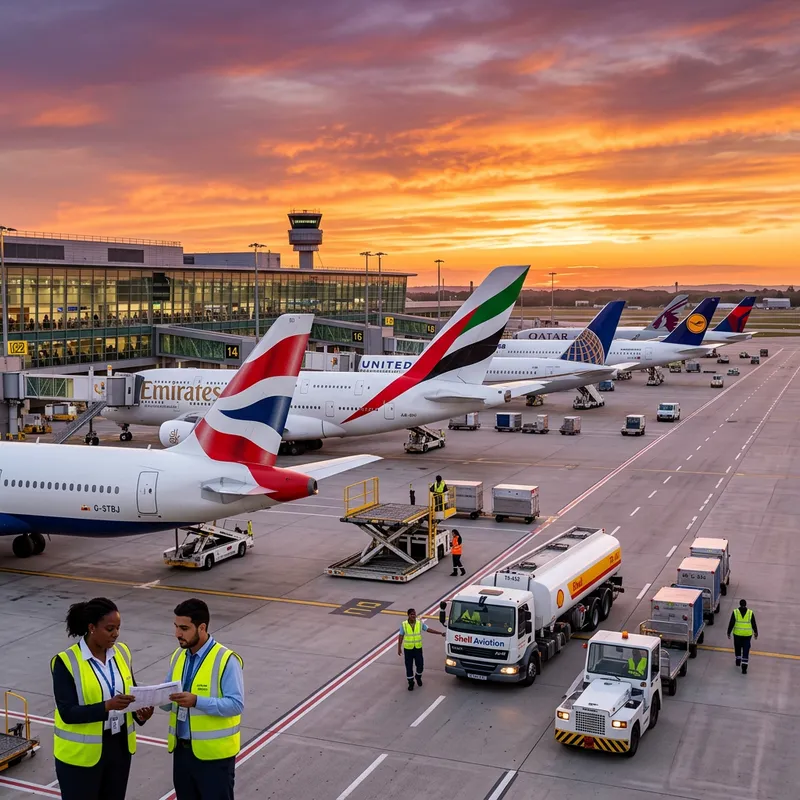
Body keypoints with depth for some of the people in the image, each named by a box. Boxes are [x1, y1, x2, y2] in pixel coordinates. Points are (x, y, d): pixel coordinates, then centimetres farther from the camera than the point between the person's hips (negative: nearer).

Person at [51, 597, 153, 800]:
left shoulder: (122, 652, 1)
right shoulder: (67, 662, -16)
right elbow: (67, 713, -20)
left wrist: (140, 713, -11)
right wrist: (107, 706, -33)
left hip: (118, 745, 5)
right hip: (81, 753, -5)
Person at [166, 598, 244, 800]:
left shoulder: (226, 660, -16)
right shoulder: (178, 656, 7)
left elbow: (236, 704, -21)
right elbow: (170, 699, 12)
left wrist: (196, 701, -31)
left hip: (214, 753, -7)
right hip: (182, 749, 7)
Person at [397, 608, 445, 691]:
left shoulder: (420, 623, -6)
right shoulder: (403, 624, -10)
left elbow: (428, 629, 2)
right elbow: (401, 637, -4)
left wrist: (440, 633, -1)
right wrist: (399, 648, -4)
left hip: (418, 648, 1)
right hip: (408, 649, -1)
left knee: (420, 665, 6)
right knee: (409, 667, 4)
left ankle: (418, 677, 37)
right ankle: (410, 683, 20)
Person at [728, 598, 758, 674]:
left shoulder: (735, 612, -7)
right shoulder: (750, 613, -6)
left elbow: (731, 623, -5)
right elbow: (754, 624, 1)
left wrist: (729, 632, 4)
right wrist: (756, 632, 15)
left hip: (737, 634, 0)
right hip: (747, 634, 0)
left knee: (737, 648, 24)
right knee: (746, 651, 2)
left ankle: (738, 661, 38)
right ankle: (744, 668, -4)